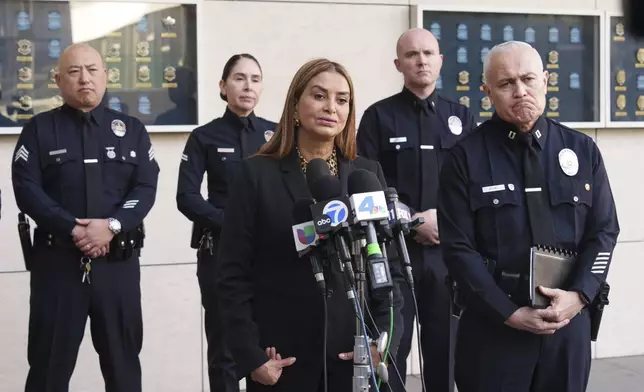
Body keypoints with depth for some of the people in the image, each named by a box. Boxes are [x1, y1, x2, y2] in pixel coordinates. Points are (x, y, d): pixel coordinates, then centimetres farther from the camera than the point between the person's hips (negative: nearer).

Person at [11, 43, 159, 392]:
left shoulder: (132, 130, 10)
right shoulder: (39, 129, 4)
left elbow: (146, 188, 0)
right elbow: (27, 189, -6)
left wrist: (112, 226, -17)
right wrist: (72, 229, -17)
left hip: (119, 261, 2)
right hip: (57, 261, -1)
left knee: (123, 358, 10)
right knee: (50, 362, 4)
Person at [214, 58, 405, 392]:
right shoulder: (257, 174, -2)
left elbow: (389, 266, 5)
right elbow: (233, 275, -4)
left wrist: (382, 339, -6)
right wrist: (250, 355, -10)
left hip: (355, 357, 2)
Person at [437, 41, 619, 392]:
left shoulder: (582, 150, 6)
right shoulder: (465, 158, -3)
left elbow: (604, 232, 6)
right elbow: (459, 248, -7)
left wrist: (579, 295, -9)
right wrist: (509, 312, -12)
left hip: (569, 318, 3)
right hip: (492, 323, -2)